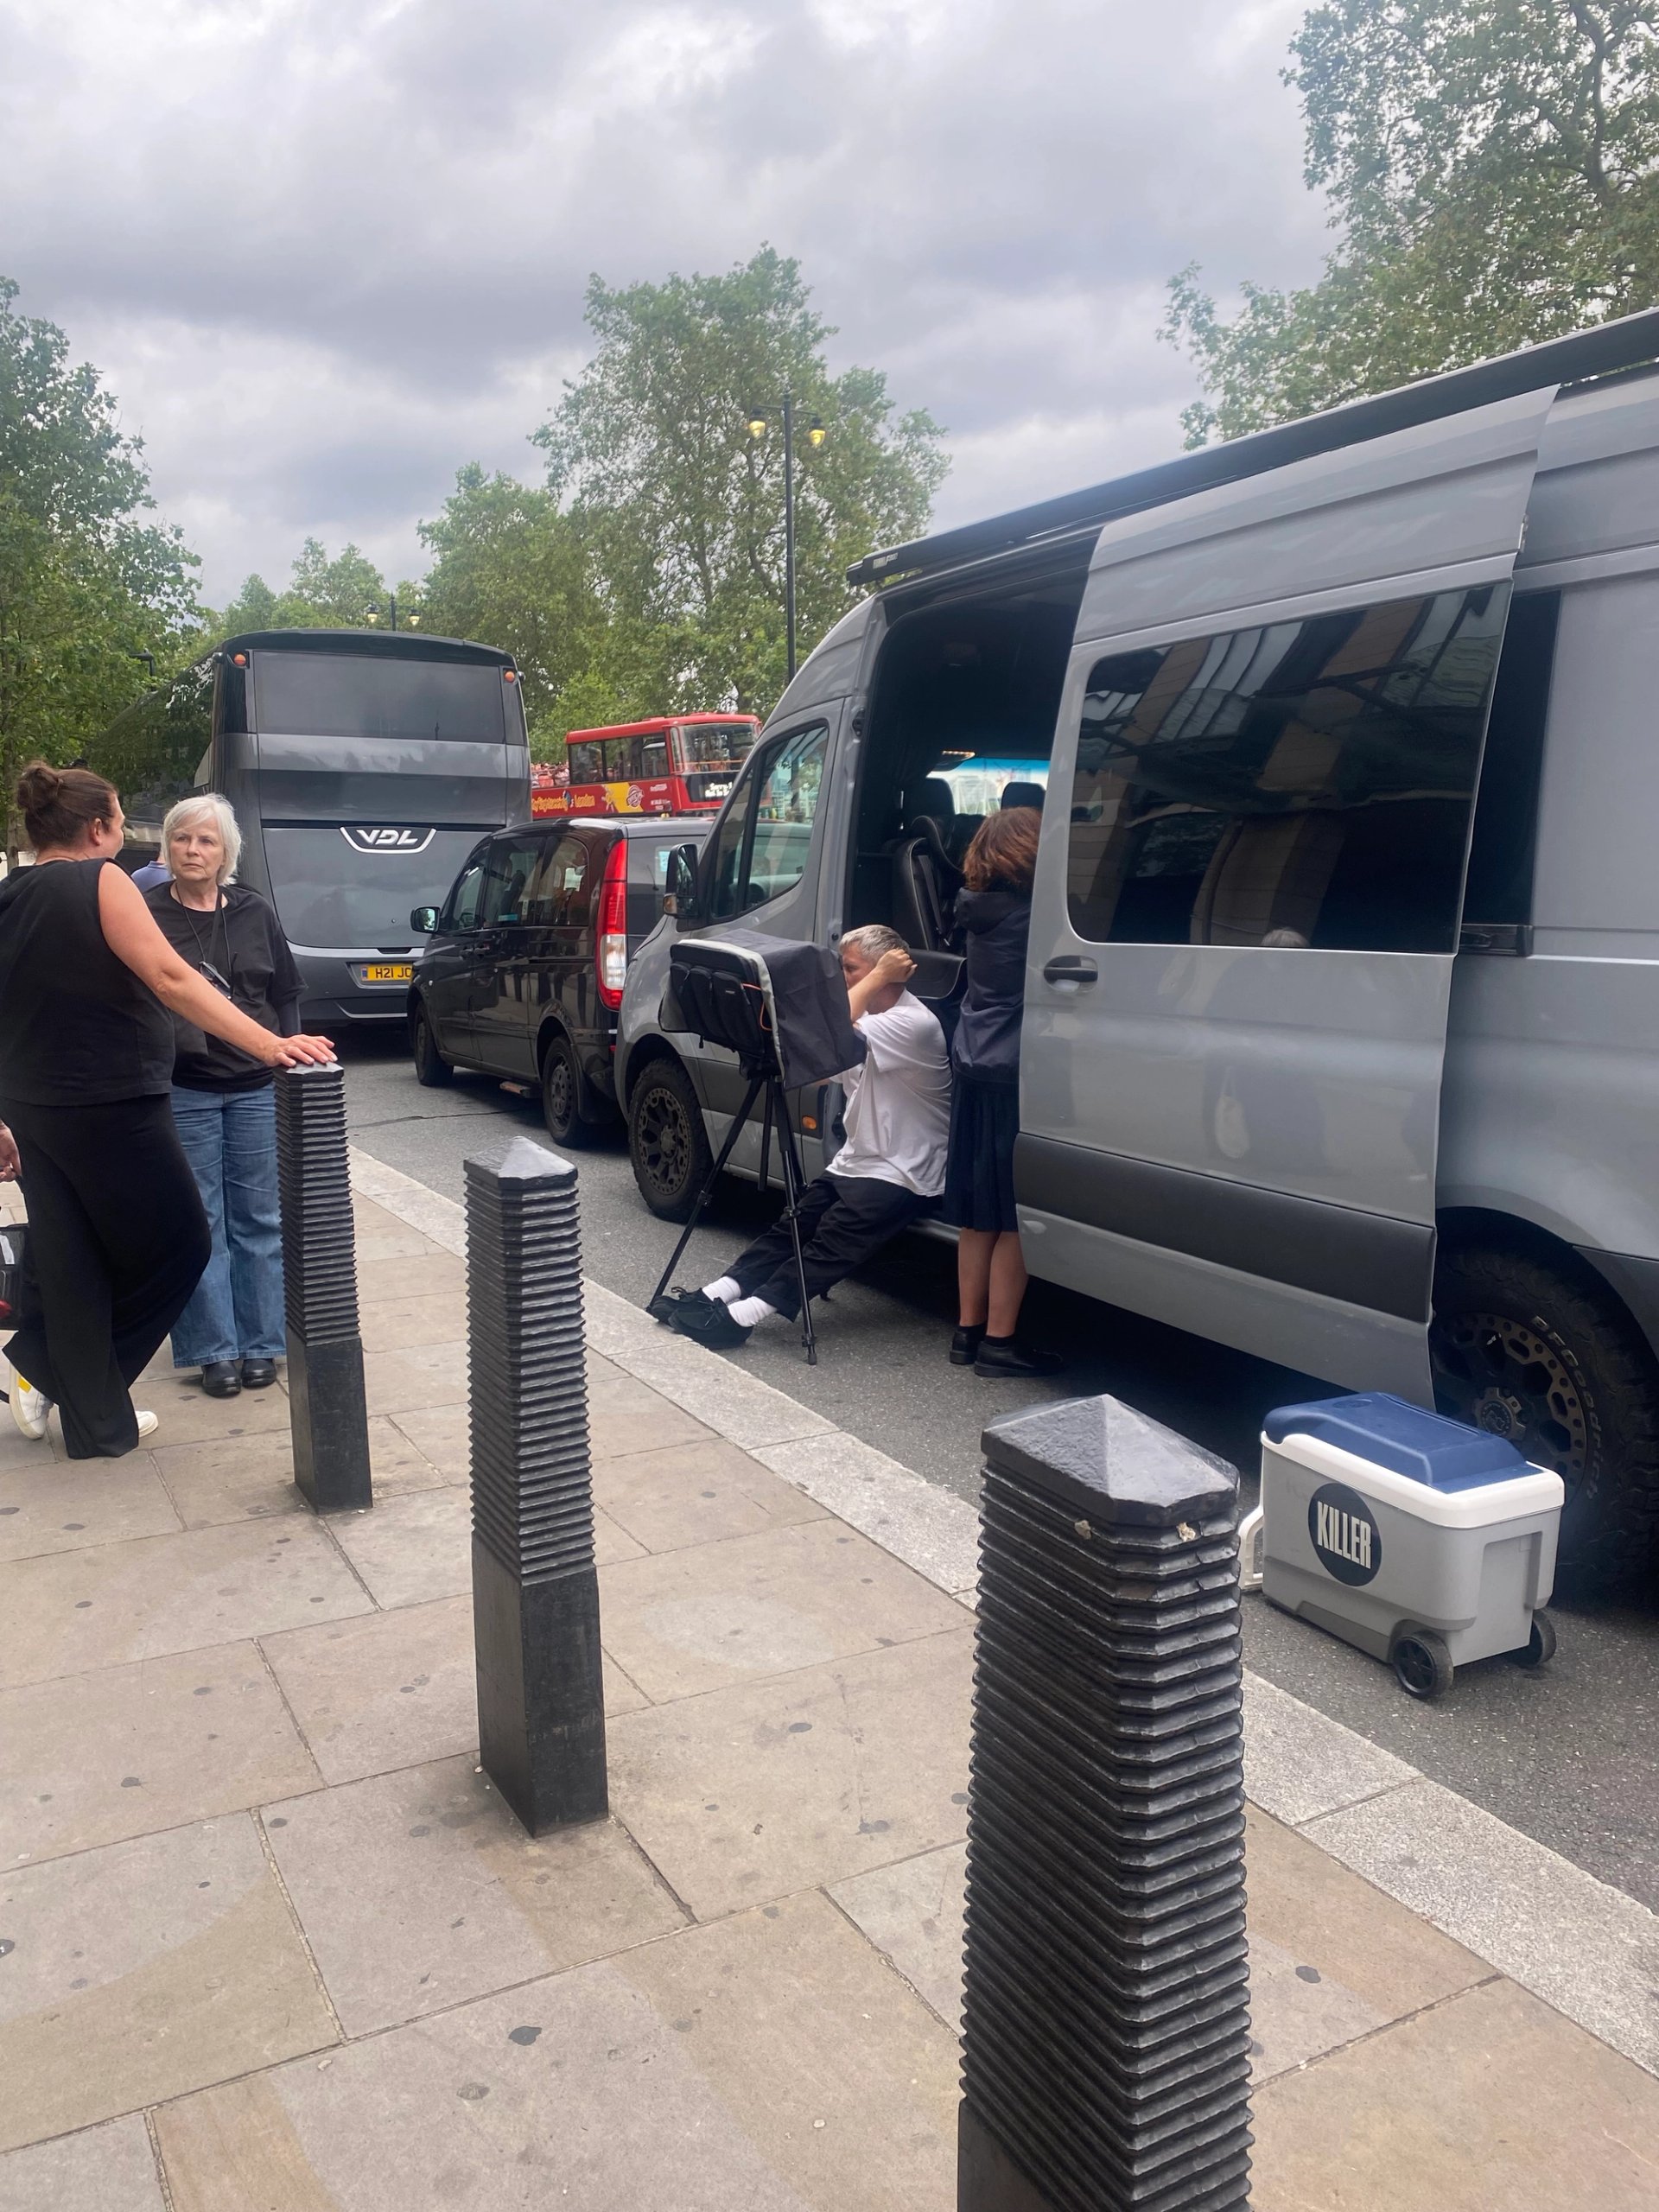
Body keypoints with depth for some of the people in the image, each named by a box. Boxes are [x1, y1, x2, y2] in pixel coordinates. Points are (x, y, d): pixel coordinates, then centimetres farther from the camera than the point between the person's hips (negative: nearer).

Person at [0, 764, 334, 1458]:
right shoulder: (99, 881, -10)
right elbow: (170, 980, -22)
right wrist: (269, 1045, -27)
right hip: (108, 1107, -8)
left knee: (73, 1267, 13)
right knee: (175, 1247, 7)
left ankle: (98, 1424, 20)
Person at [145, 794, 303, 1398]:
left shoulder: (253, 913, 8)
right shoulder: (145, 915, 1)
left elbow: (286, 994, 14)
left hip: (256, 1088, 2)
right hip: (181, 1093, -2)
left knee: (259, 1219, 6)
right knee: (198, 1223, 2)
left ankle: (259, 1345, 16)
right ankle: (215, 1351, 10)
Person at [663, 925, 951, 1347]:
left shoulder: (915, 1023, -18)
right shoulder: (870, 1015, 13)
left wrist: (878, 976, -20)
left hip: (900, 1177, -9)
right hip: (853, 1162, 9)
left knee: (829, 1241, -20)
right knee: (791, 1224, -5)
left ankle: (743, 1314, -29)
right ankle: (717, 1293, -13)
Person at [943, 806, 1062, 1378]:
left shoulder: (979, 908, 6)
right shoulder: (1033, 913, -16)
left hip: (974, 1072, 8)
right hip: (1017, 1077, -8)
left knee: (979, 1213, 15)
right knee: (1013, 1217, 1)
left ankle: (968, 1330, 22)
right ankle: (998, 1341, 8)